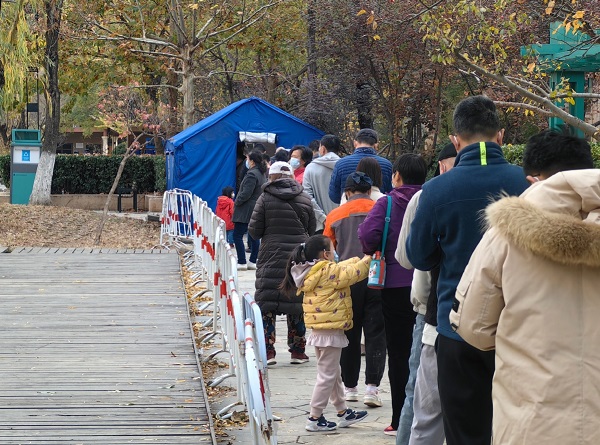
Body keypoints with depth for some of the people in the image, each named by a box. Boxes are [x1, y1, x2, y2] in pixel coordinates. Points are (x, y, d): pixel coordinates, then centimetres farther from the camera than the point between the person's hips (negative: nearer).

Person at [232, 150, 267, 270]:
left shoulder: (252, 174, -17)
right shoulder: (262, 174, 13)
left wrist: (237, 202, -6)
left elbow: (246, 193, -22)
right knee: (254, 236, 11)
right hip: (257, 210, 10)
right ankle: (253, 261, 13)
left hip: (247, 211, -10)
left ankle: (241, 262, -7)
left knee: (237, 235, -5)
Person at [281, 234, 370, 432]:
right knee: (327, 375, -2)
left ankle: (343, 412, 30)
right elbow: (353, 273, -14)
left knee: (334, 374, 20)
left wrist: (361, 259, 17)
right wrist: (366, 261, 3)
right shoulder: (329, 271, -17)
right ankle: (315, 418, 2)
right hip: (330, 331, -10)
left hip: (319, 331, 10)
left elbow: (343, 268, 19)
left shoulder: (312, 273, 10)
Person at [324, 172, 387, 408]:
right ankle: (372, 386, -9)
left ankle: (350, 387, 18)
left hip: (347, 280, 1)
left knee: (350, 335, 12)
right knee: (375, 334, 2)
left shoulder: (335, 215, 7)